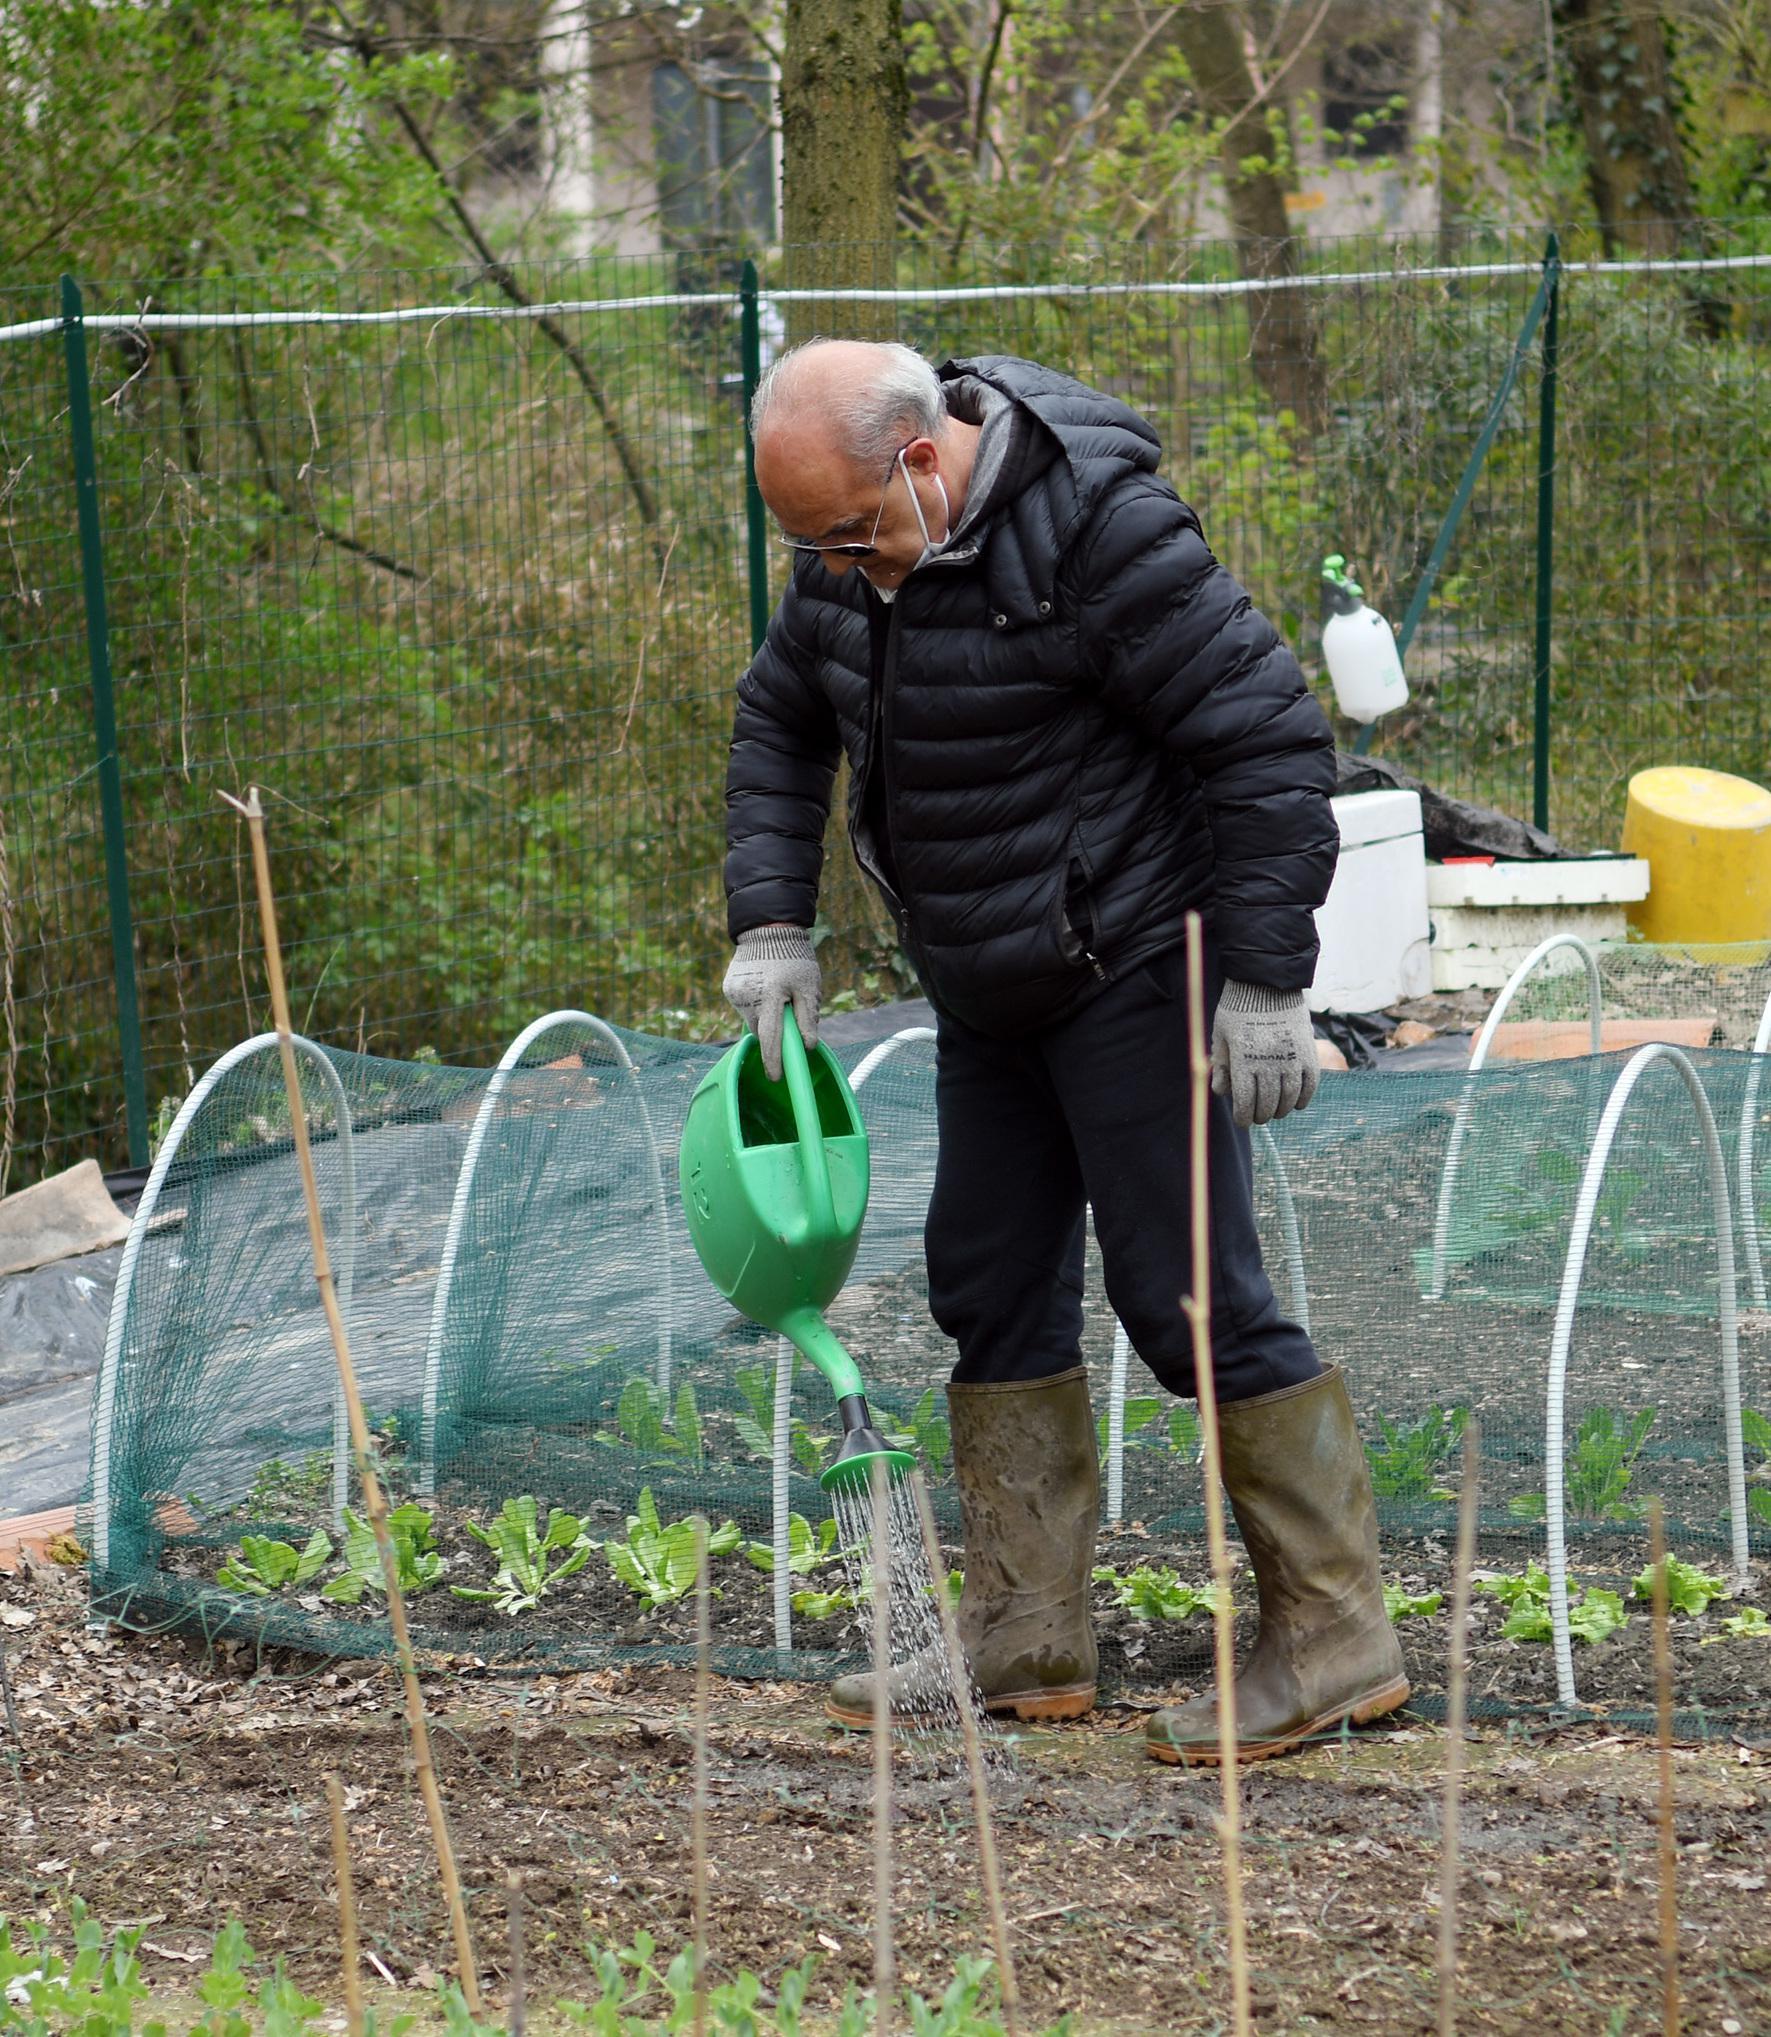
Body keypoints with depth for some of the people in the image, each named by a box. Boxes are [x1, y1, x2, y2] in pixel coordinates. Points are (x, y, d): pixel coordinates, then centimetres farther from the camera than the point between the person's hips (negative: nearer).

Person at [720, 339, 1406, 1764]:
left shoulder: (1099, 529, -24)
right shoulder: (856, 542, 1)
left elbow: (1270, 739, -23)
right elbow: (780, 720, 16)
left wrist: (1263, 980, -22)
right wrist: (773, 923, 6)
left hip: (1133, 974, -9)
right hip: (990, 994, 9)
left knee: (1192, 1298, -9)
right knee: (995, 1291, 10)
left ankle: (1337, 1640, -2)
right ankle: (1026, 1643, 18)